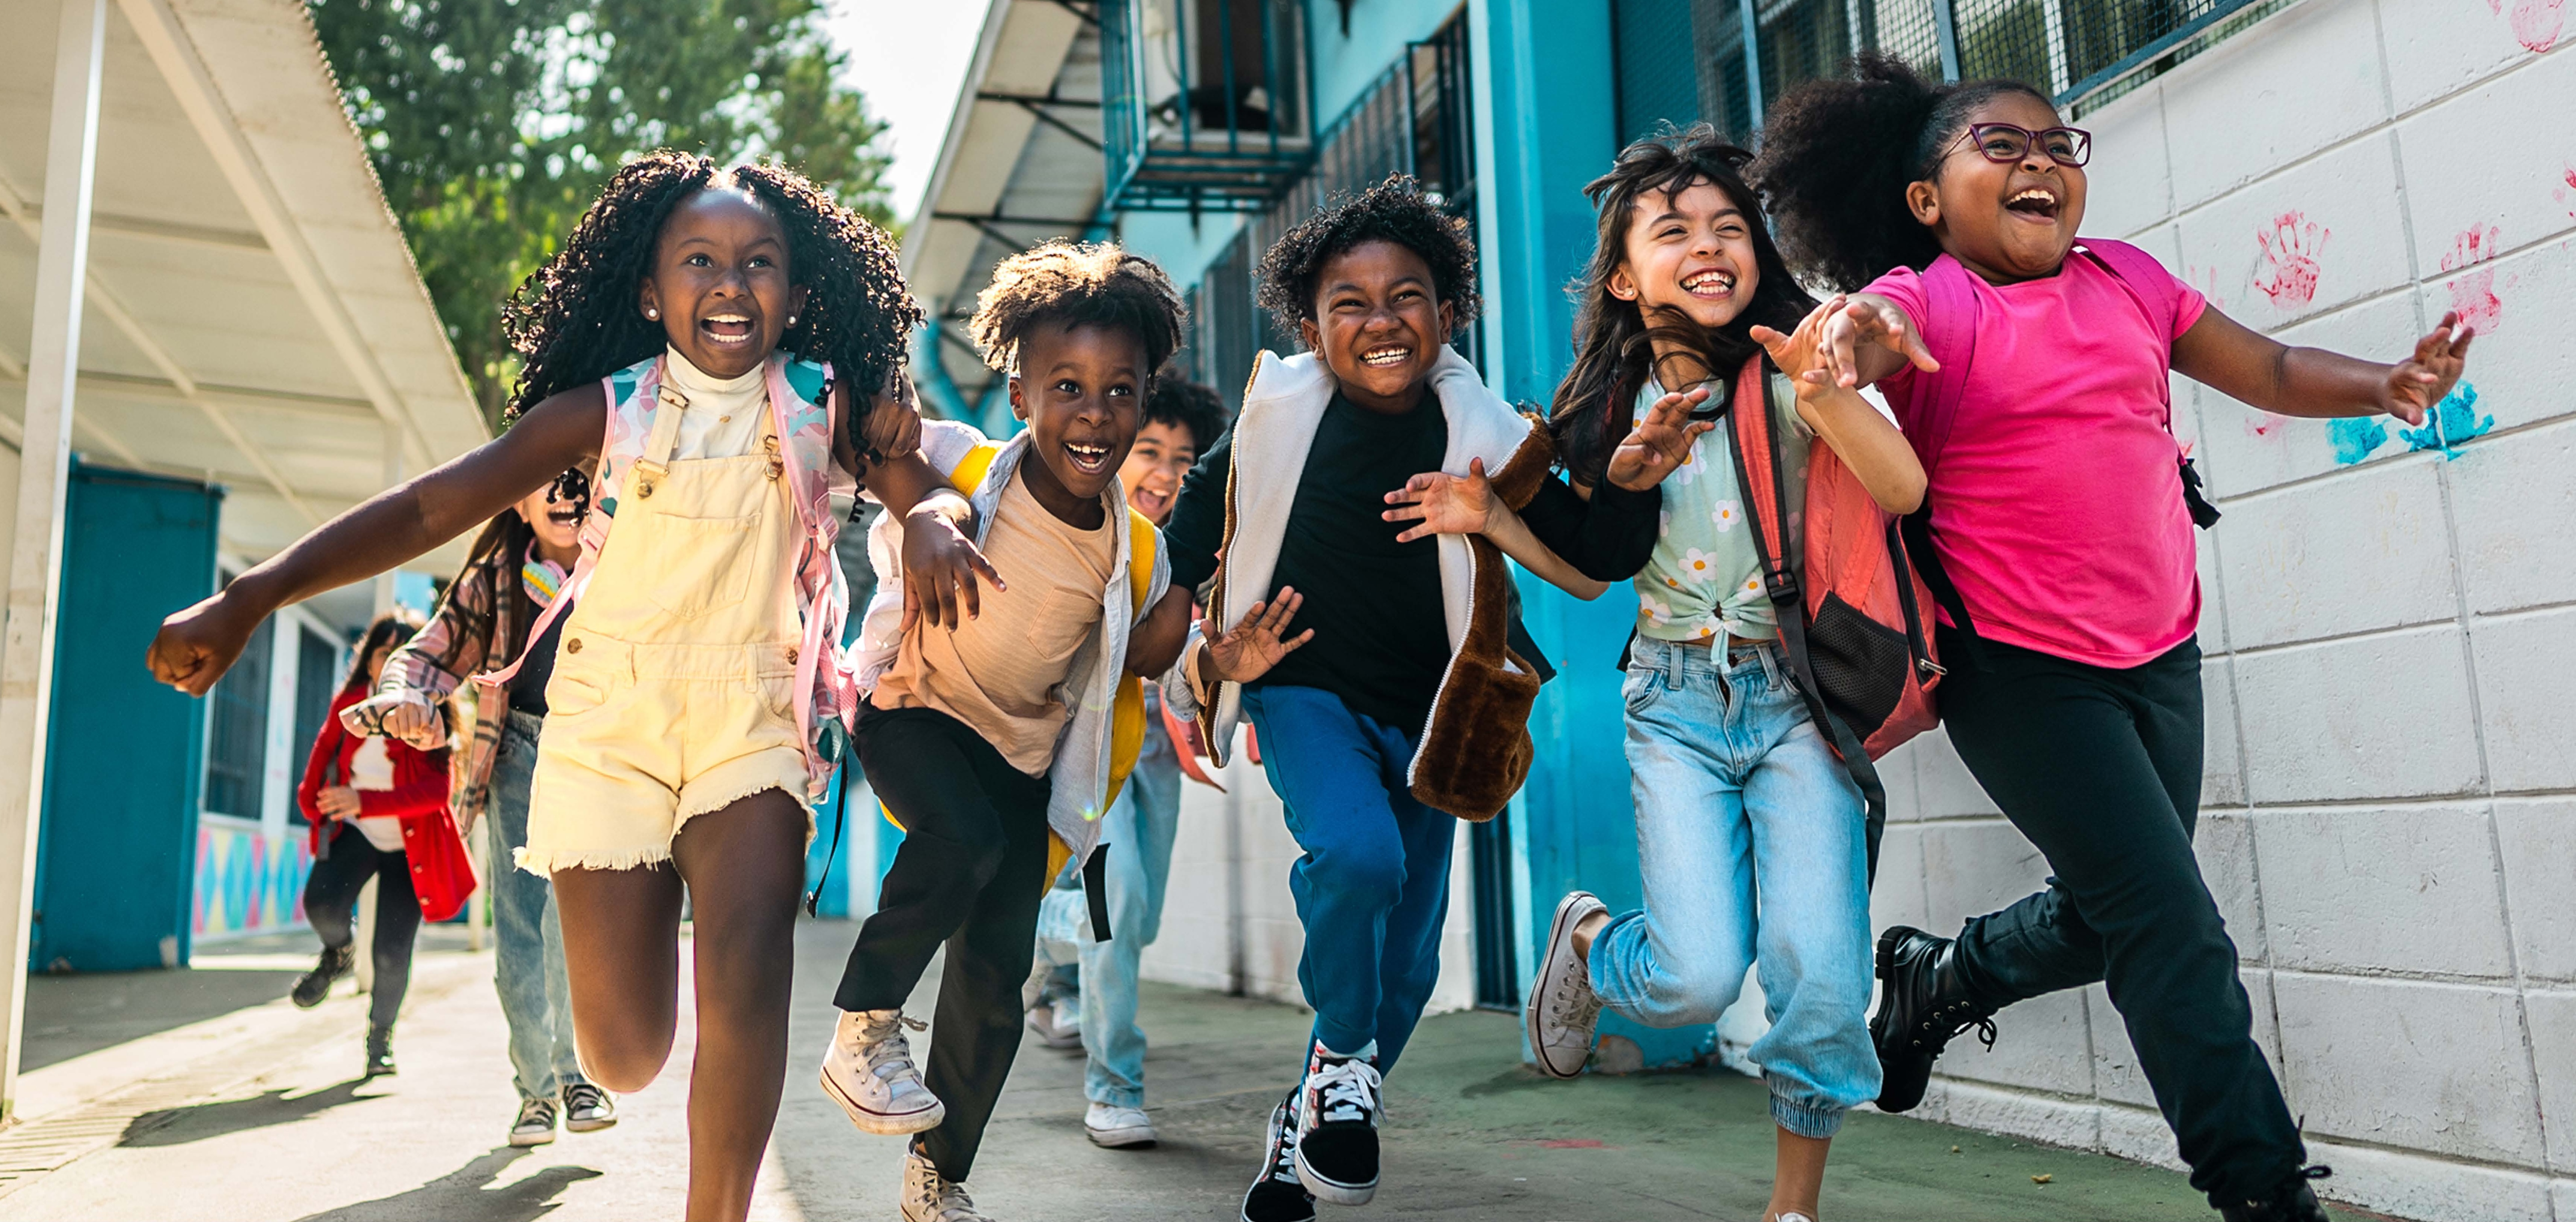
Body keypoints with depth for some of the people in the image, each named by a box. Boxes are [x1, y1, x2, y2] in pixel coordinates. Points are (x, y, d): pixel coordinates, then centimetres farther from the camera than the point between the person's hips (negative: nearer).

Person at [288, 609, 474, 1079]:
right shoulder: (349, 704, -6)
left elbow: (437, 790, -27)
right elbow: (327, 745, 17)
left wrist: (364, 802, -37)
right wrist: (313, 801, 13)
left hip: (409, 846, -2)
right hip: (355, 833, 2)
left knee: (392, 955, -7)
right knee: (322, 905, -27)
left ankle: (380, 1036, 22)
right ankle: (340, 952, 11)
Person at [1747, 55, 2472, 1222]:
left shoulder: (2126, 279, 8)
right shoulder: (1926, 303, -8)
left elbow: (2269, 369, 11)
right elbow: (1863, 336, -28)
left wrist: (2387, 382, -7)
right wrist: (1853, 333, -51)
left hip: (2158, 655, 6)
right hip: (2020, 672, -6)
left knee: (2110, 918, 17)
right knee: (2174, 926, -5)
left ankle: (1943, 975, 42)